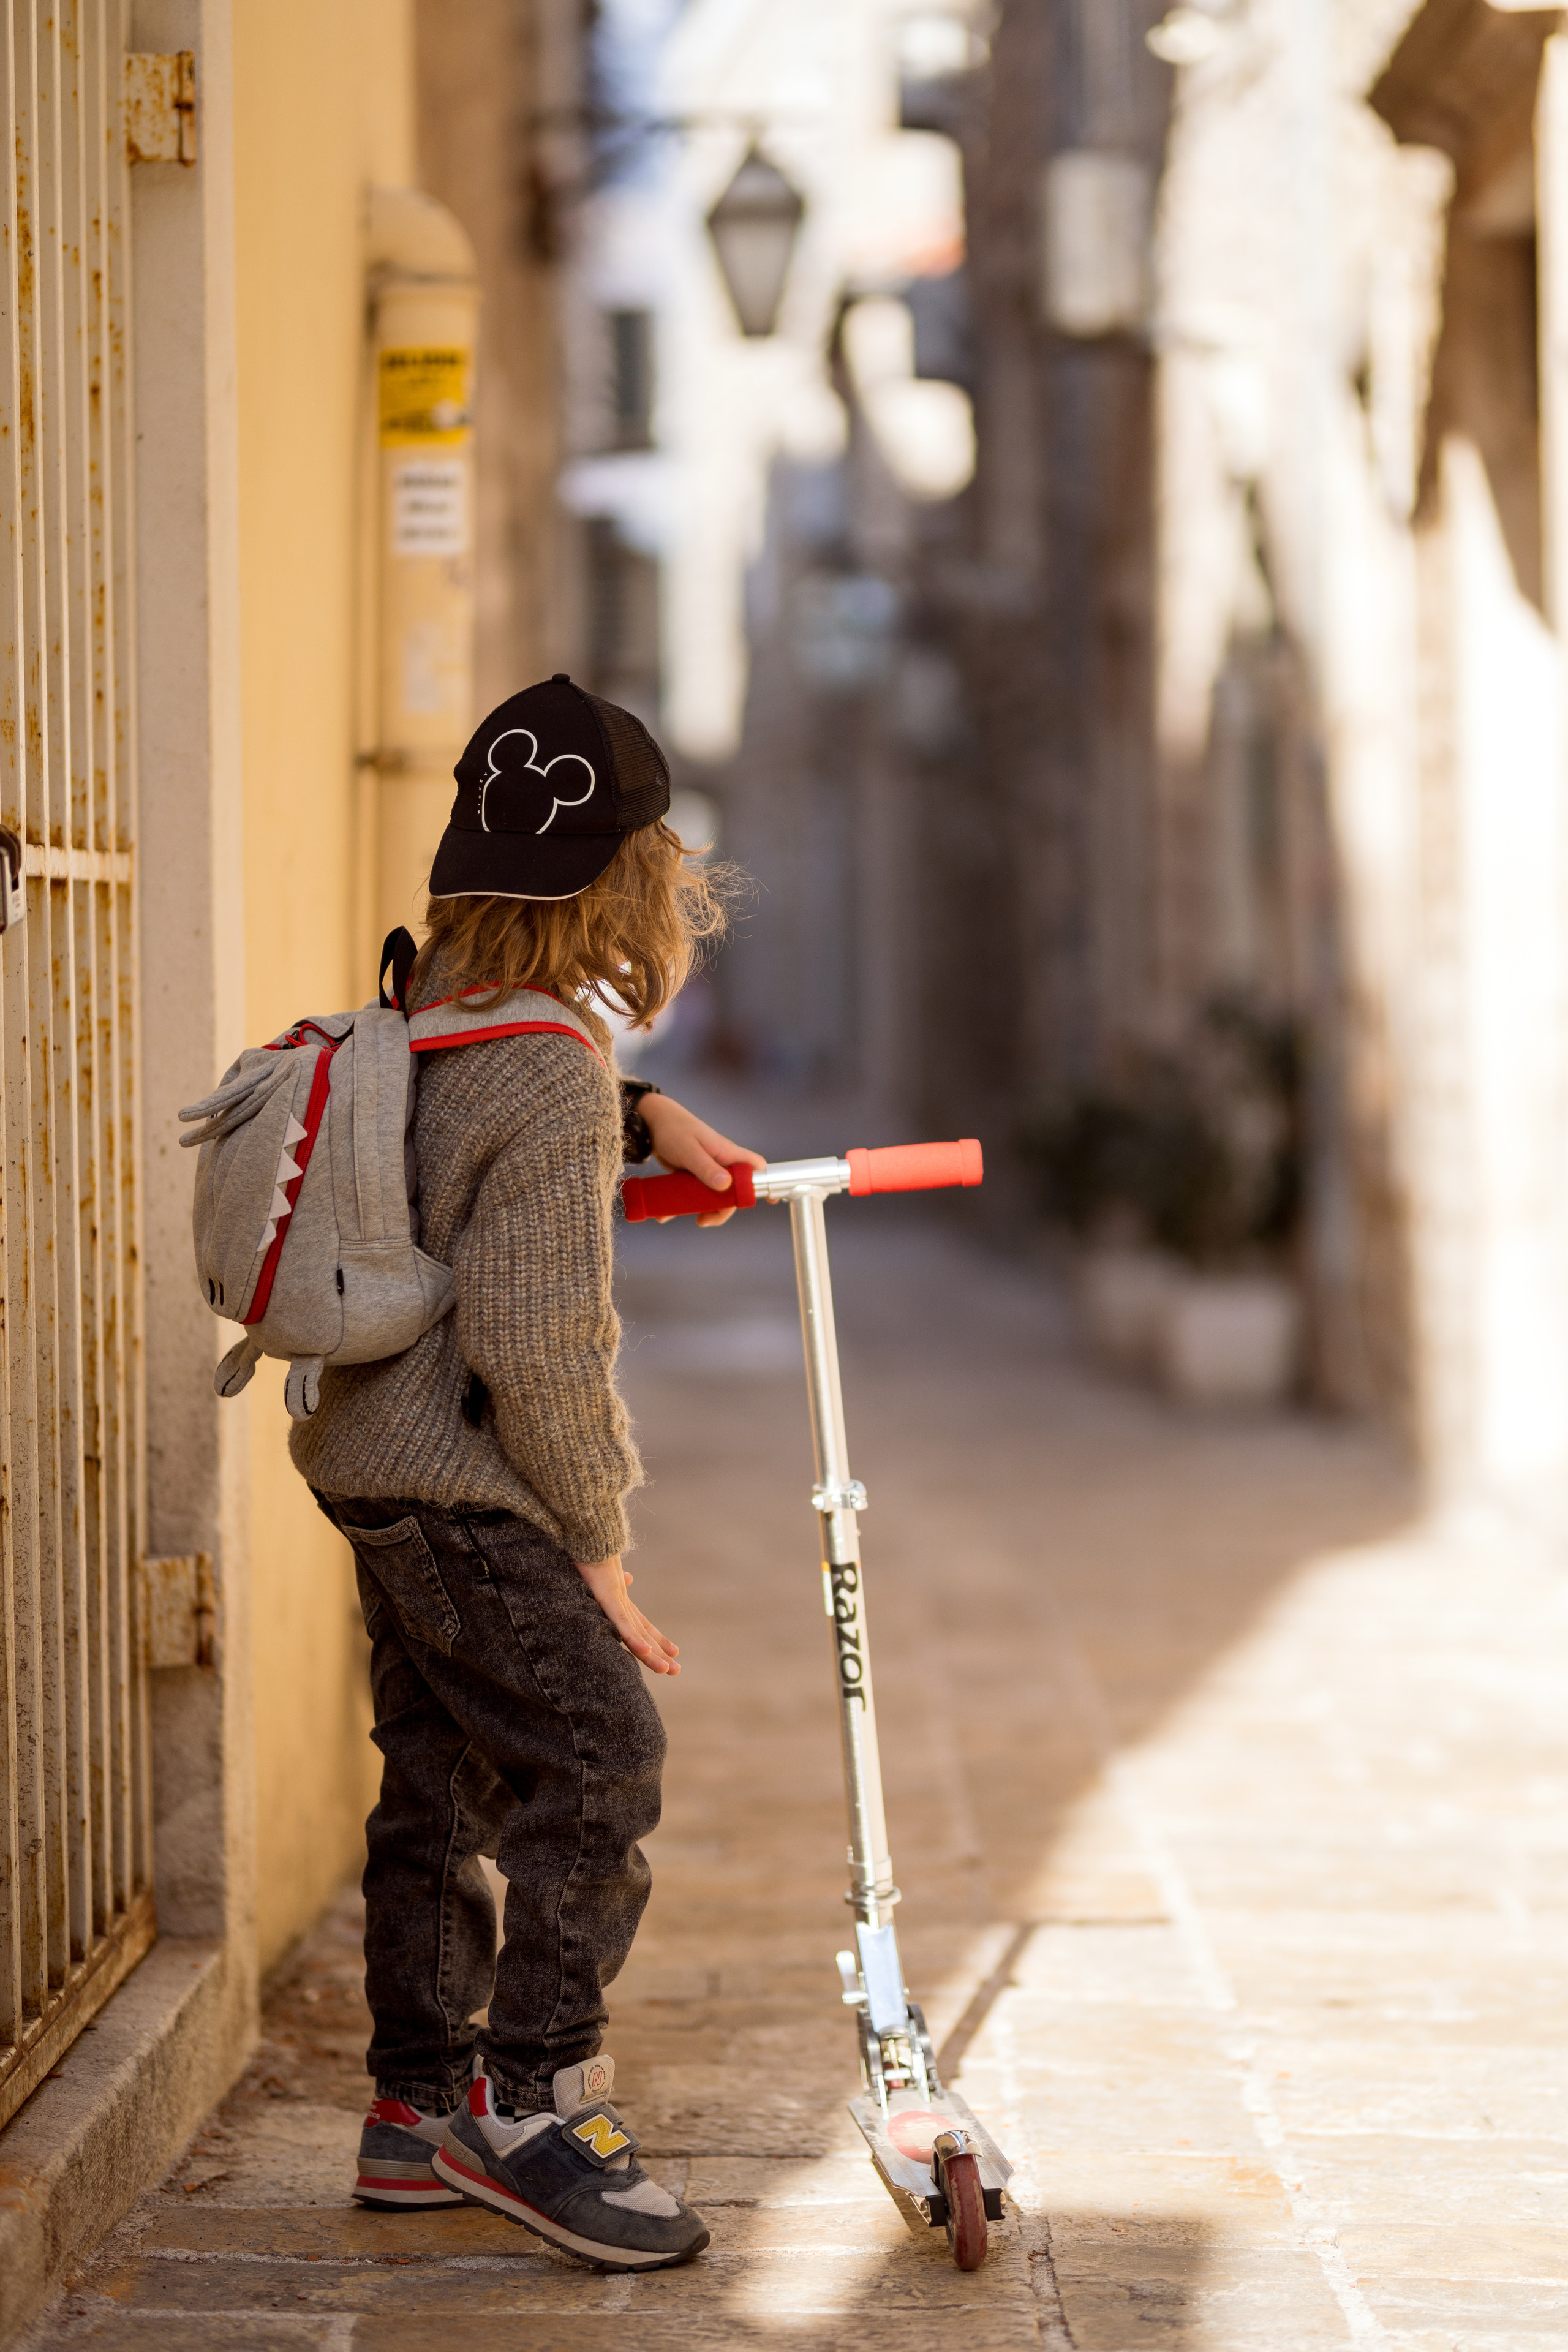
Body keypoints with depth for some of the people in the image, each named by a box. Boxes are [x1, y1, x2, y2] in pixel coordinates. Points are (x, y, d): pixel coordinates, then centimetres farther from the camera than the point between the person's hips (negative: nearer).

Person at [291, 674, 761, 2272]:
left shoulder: (441, 992, 7)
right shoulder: (553, 1077, -22)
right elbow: (534, 1342, -24)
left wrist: (645, 1114, 23)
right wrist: (595, 1542, -15)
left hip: (377, 1460, 10)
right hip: (460, 1485, -10)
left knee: (442, 1779, 15)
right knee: (594, 1754, -8)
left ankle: (415, 2109, 22)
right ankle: (530, 2098, -6)